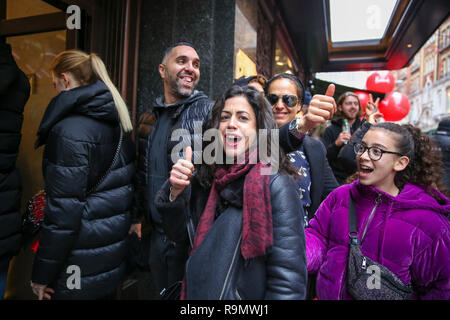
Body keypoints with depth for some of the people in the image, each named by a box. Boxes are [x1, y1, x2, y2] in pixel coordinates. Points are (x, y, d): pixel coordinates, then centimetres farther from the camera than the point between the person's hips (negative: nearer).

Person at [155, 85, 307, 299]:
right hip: (198, 292, 5)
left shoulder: (276, 185, -21)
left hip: (248, 294, -5)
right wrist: (176, 191, -15)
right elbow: (177, 232, 1)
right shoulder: (207, 178, -5)